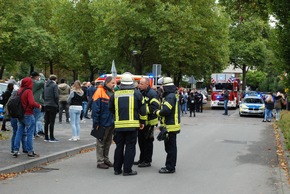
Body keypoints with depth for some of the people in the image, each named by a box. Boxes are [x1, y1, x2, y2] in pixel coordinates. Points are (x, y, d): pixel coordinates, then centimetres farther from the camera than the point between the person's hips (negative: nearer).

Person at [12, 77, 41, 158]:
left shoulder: (19, 91, 6)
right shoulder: (29, 91, -16)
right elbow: (32, 103, -25)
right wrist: (38, 105, -10)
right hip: (28, 115, -7)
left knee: (19, 132, 13)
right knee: (30, 133, 3)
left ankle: (16, 151, 12)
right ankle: (30, 152, 6)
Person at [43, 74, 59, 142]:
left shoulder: (45, 85, 11)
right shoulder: (54, 85, -8)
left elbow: (43, 95, 10)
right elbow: (56, 96, -15)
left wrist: (45, 102, 12)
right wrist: (57, 104, -6)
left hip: (46, 105, 6)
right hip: (53, 105, -6)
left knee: (46, 122, 11)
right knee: (52, 122, -4)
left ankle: (46, 137, 14)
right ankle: (51, 138, -2)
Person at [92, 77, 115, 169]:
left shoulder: (112, 92, 11)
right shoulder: (99, 92, -13)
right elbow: (95, 109, -16)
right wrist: (96, 123, -19)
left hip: (111, 122, 8)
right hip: (102, 123, -8)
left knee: (108, 142, 16)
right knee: (101, 143, 2)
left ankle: (106, 159, 28)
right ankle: (100, 162, 8)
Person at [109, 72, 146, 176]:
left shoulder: (115, 94, 3)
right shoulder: (136, 93, -3)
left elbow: (111, 109, 13)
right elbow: (142, 109, -1)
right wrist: (142, 122, 9)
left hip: (119, 124, 3)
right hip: (132, 124, -3)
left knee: (119, 147, 13)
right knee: (130, 147, 3)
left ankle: (117, 169, 19)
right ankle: (127, 170, 3)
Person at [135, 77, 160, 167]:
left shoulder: (152, 94, -14)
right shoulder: (140, 92, 12)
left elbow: (154, 108, -23)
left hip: (149, 122, -8)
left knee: (148, 141, 0)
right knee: (141, 140, 15)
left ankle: (147, 161, 8)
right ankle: (142, 159, 27)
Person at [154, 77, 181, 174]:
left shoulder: (170, 96, -19)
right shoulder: (173, 95, 14)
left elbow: (166, 110, -26)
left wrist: (157, 112, -10)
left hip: (171, 126, -11)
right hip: (171, 125, 11)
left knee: (170, 147, -4)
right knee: (170, 147, 17)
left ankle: (170, 167, 2)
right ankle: (170, 166, 26)